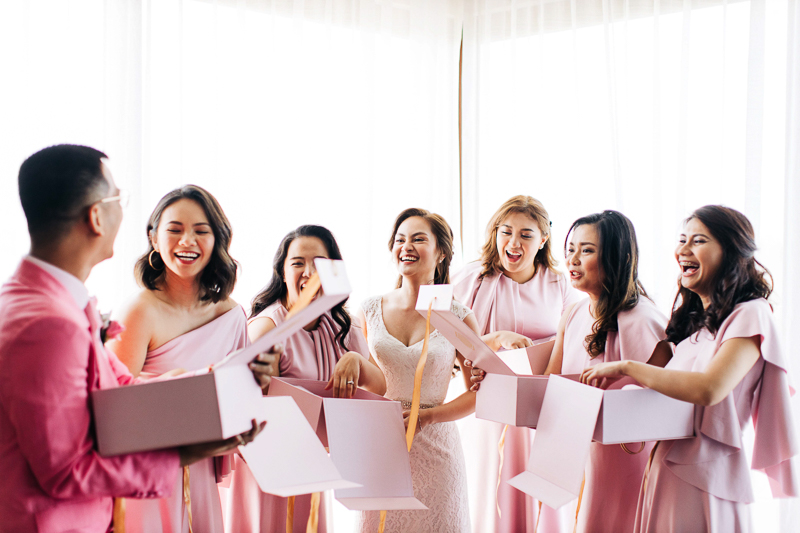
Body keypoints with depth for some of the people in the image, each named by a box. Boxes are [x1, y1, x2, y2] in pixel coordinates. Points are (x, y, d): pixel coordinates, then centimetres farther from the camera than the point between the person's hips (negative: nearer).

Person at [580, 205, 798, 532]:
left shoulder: (750, 315, -9)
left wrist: (626, 367, -19)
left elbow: (708, 389, -23)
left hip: (705, 478, -7)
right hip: (664, 469, 7)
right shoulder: (692, 320, 16)